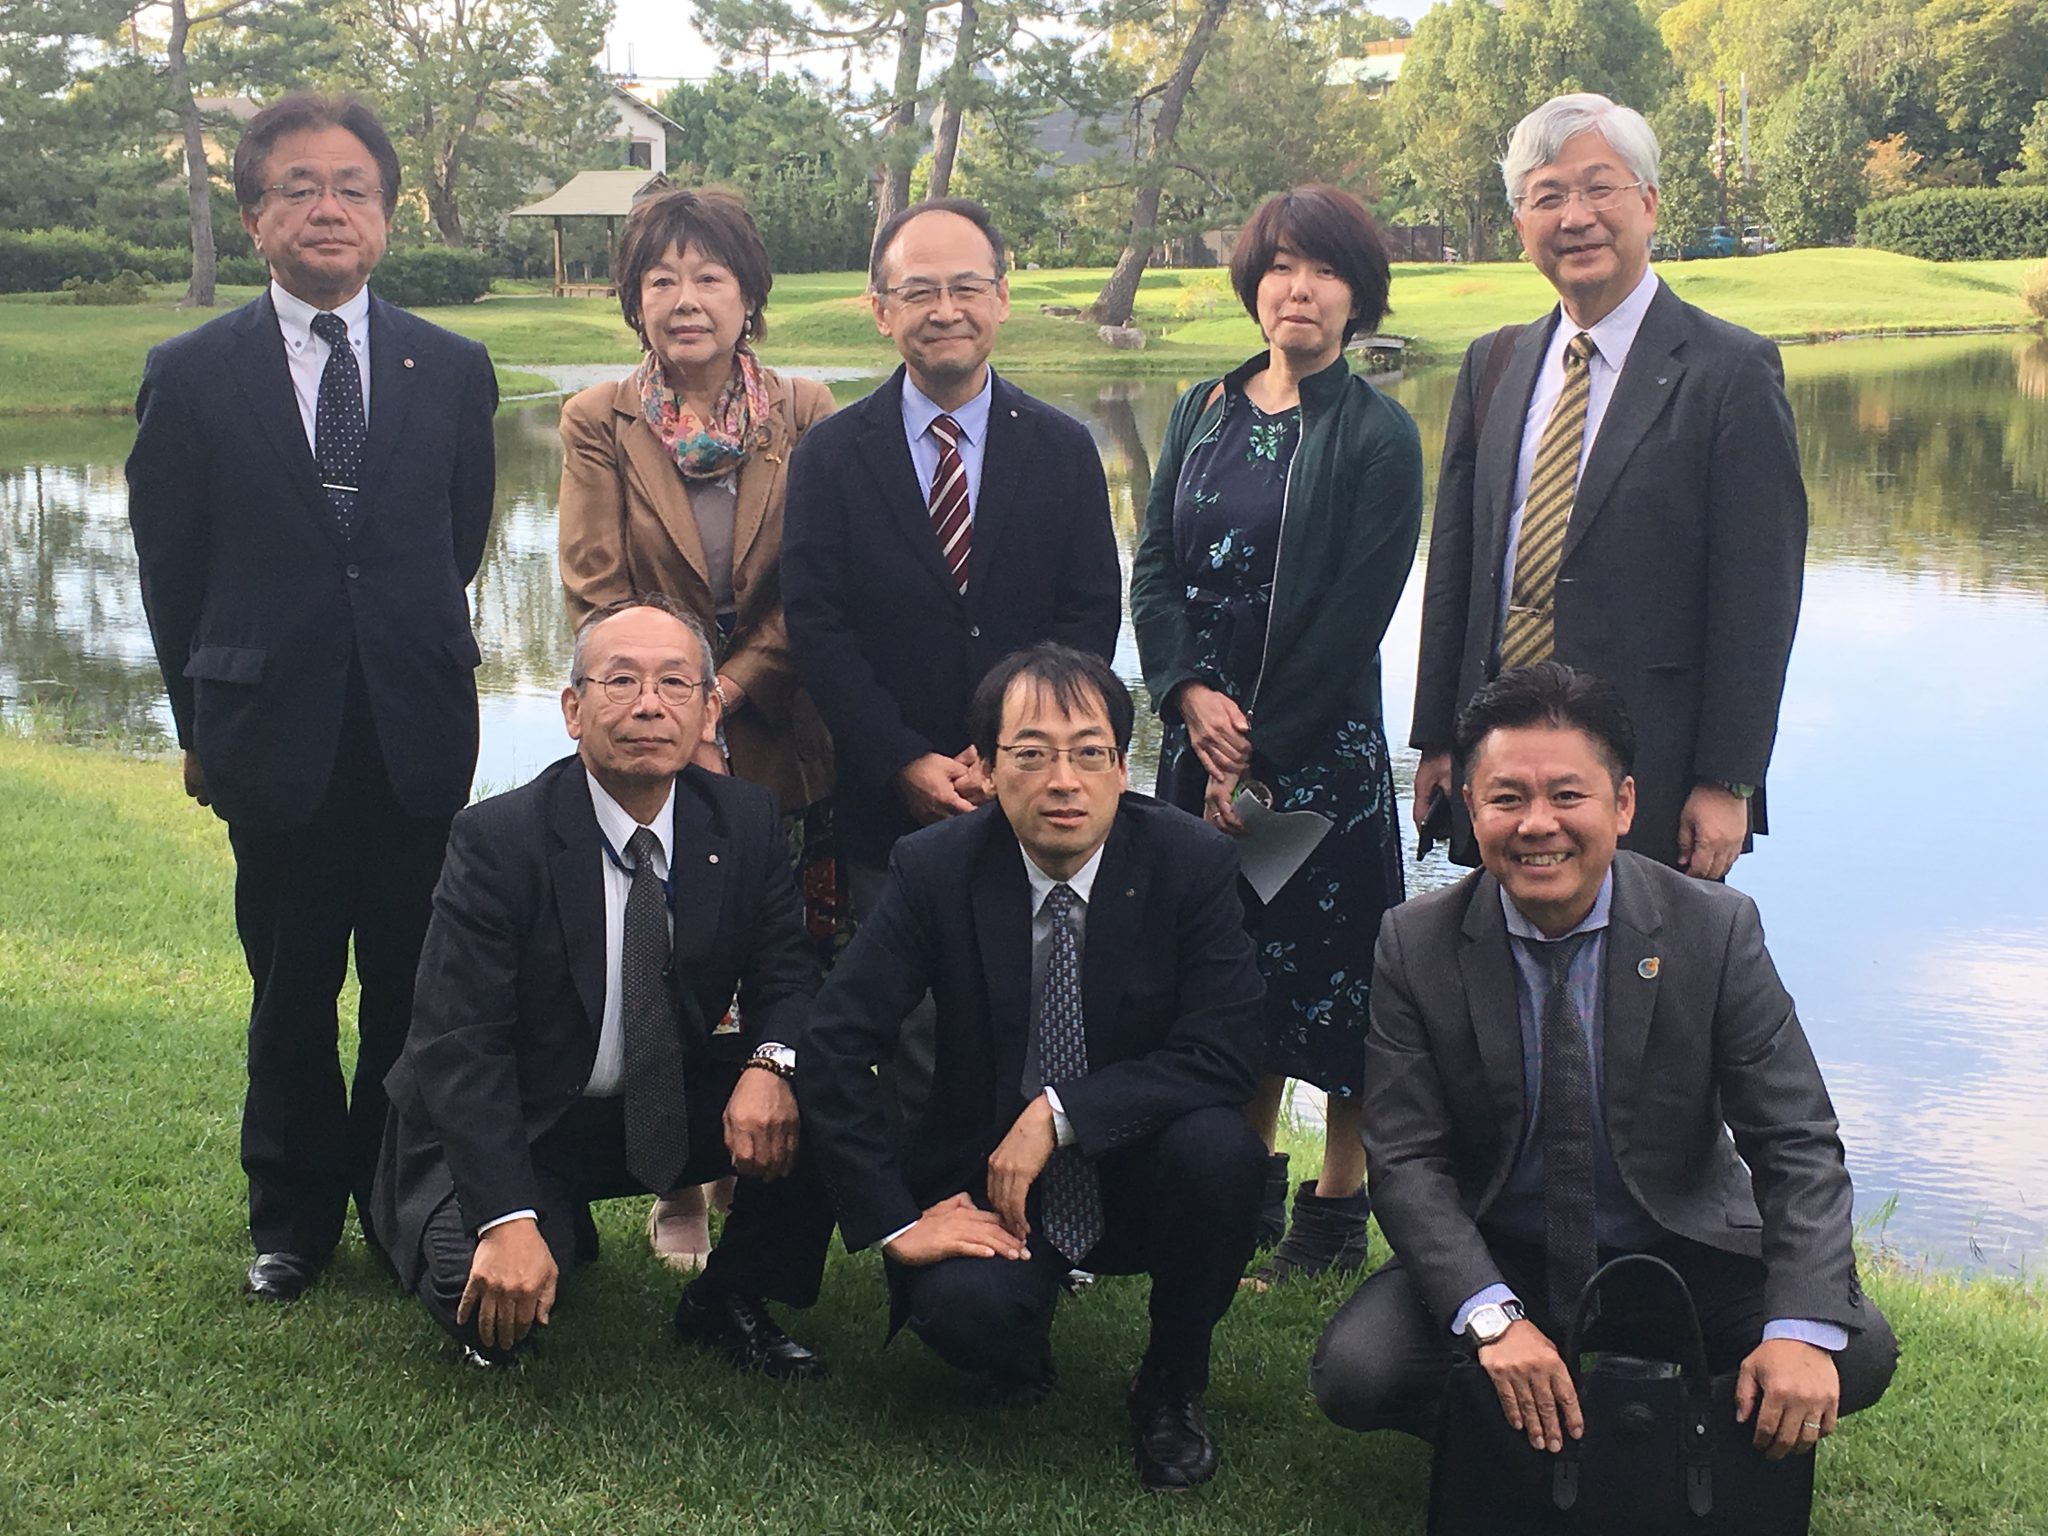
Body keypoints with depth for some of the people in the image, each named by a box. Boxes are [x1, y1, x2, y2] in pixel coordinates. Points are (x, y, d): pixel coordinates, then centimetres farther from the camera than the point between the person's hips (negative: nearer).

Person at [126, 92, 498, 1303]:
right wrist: (206, 721, 7)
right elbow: (171, 569, 5)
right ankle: (294, 1219, 27)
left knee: (413, 994, 7)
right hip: (274, 737, -1)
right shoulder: (193, 375, 0)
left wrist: (421, 669, 12)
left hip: (418, 735, 1)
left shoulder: (452, 371, 4)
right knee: (292, 998, 10)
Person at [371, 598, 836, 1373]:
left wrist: (770, 1064, -26)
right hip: (514, 1129, -3)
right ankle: (555, 1225, 10)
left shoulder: (746, 822, -6)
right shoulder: (496, 839, -19)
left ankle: (729, 1302, 3)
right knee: (487, 1296, -28)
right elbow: (461, 1048, -23)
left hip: (675, 1108, 4)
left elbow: (785, 975, 0)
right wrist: (508, 1220, -34)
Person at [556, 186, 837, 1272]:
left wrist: (724, 695, -11)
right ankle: (678, 1195, 19)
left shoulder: (805, 415, 3)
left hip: (784, 745, 1)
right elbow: (595, 596, -3)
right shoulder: (599, 423, 3)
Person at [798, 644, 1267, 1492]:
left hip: (1138, 1175, 1)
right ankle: (1020, 1374, 10)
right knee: (963, 1304, -32)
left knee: (1220, 1150, -32)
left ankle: (1172, 1388, -2)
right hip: (989, 1181, -1)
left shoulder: (1193, 862, -12)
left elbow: (1222, 1054, -19)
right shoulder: (936, 868, -11)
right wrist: (895, 1222, -19)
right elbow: (833, 1049, -13)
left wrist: (1063, 1112, -28)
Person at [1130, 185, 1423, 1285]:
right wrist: (1192, 694, -11)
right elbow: (1154, 567, 6)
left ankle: (1338, 1214, 12)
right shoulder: (1202, 412, 10)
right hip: (1201, 733, 5)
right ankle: (1247, 1184, 24)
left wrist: (1260, 751, -13)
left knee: (1331, 966, 2)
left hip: (1322, 745, -4)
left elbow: (1356, 614, -10)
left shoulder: (1377, 435, -5)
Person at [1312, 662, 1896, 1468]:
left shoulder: (1716, 931, -11)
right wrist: (1494, 1318, -31)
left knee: (1859, 1354, -24)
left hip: (1683, 1257, 1)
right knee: (1355, 1373, -26)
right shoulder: (1416, 946, -10)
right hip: (1492, 1262, 0)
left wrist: (1802, 1331, -30)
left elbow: (1798, 1149, -13)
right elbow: (1405, 1162, -13)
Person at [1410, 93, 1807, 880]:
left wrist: (1728, 784, -12)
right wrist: (1437, 741, 8)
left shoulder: (1732, 370, -6)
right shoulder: (1492, 364, 11)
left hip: (1652, 777, -4)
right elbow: (1455, 563, 12)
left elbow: (1758, 598, -8)